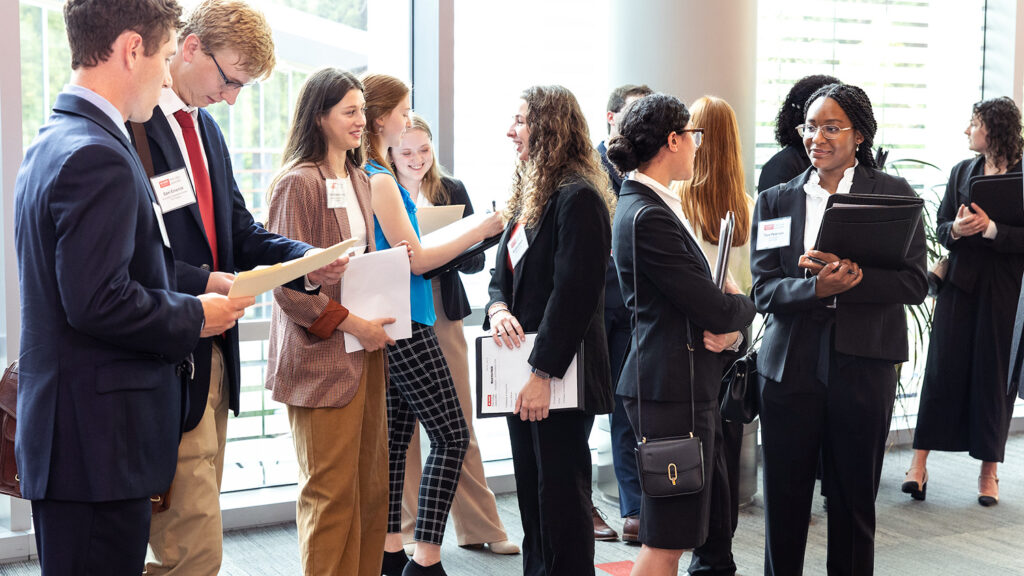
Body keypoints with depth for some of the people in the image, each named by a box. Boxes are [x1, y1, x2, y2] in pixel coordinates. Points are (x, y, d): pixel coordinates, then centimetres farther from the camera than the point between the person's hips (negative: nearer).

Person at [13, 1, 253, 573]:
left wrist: (195, 287, 12)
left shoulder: (50, 144, 15)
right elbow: (99, 304, -23)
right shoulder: (98, 156, -18)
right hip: (100, 441, -10)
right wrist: (196, 317, -8)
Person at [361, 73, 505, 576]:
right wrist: (478, 232, -10)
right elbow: (415, 260, -14)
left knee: (395, 437, 13)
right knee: (452, 437, -4)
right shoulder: (379, 179, -16)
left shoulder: (362, 175, 12)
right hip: (404, 325, -9)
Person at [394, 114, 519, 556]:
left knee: (459, 425, 6)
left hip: (444, 318, 2)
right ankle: (408, 531, 14)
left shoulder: (452, 191, 7)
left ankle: (479, 526, 15)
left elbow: (475, 261, 4)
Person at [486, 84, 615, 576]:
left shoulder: (577, 198, -15)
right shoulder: (528, 194, 15)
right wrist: (497, 307, -4)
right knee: (531, 489, 15)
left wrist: (543, 373, -20)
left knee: (561, 495, 0)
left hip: (561, 374, -9)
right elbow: (503, 270, 19)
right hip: (522, 370, 9)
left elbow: (574, 292, -20)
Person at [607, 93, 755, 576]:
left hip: (687, 384, 10)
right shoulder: (648, 217, -19)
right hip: (673, 387, -10)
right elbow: (715, 308, -19)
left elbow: (697, 289, 15)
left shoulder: (651, 205, 13)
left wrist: (727, 327, -6)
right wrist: (742, 306, 4)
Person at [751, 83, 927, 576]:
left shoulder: (893, 194, 3)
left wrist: (848, 277, -20)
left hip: (862, 366, -1)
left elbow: (913, 283, -6)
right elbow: (764, 290, -1)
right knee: (783, 502, 7)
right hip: (789, 365, 2)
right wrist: (817, 287, -20)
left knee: (854, 502, 9)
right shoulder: (775, 201, 8)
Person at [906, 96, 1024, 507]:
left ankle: (988, 470, 14)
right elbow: (940, 227, 9)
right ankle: (919, 464, 1)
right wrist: (956, 229, -11)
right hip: (960, 284, 3)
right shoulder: (961, 172, 10)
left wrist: (990, 230, -21)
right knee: (942, 369, 0)